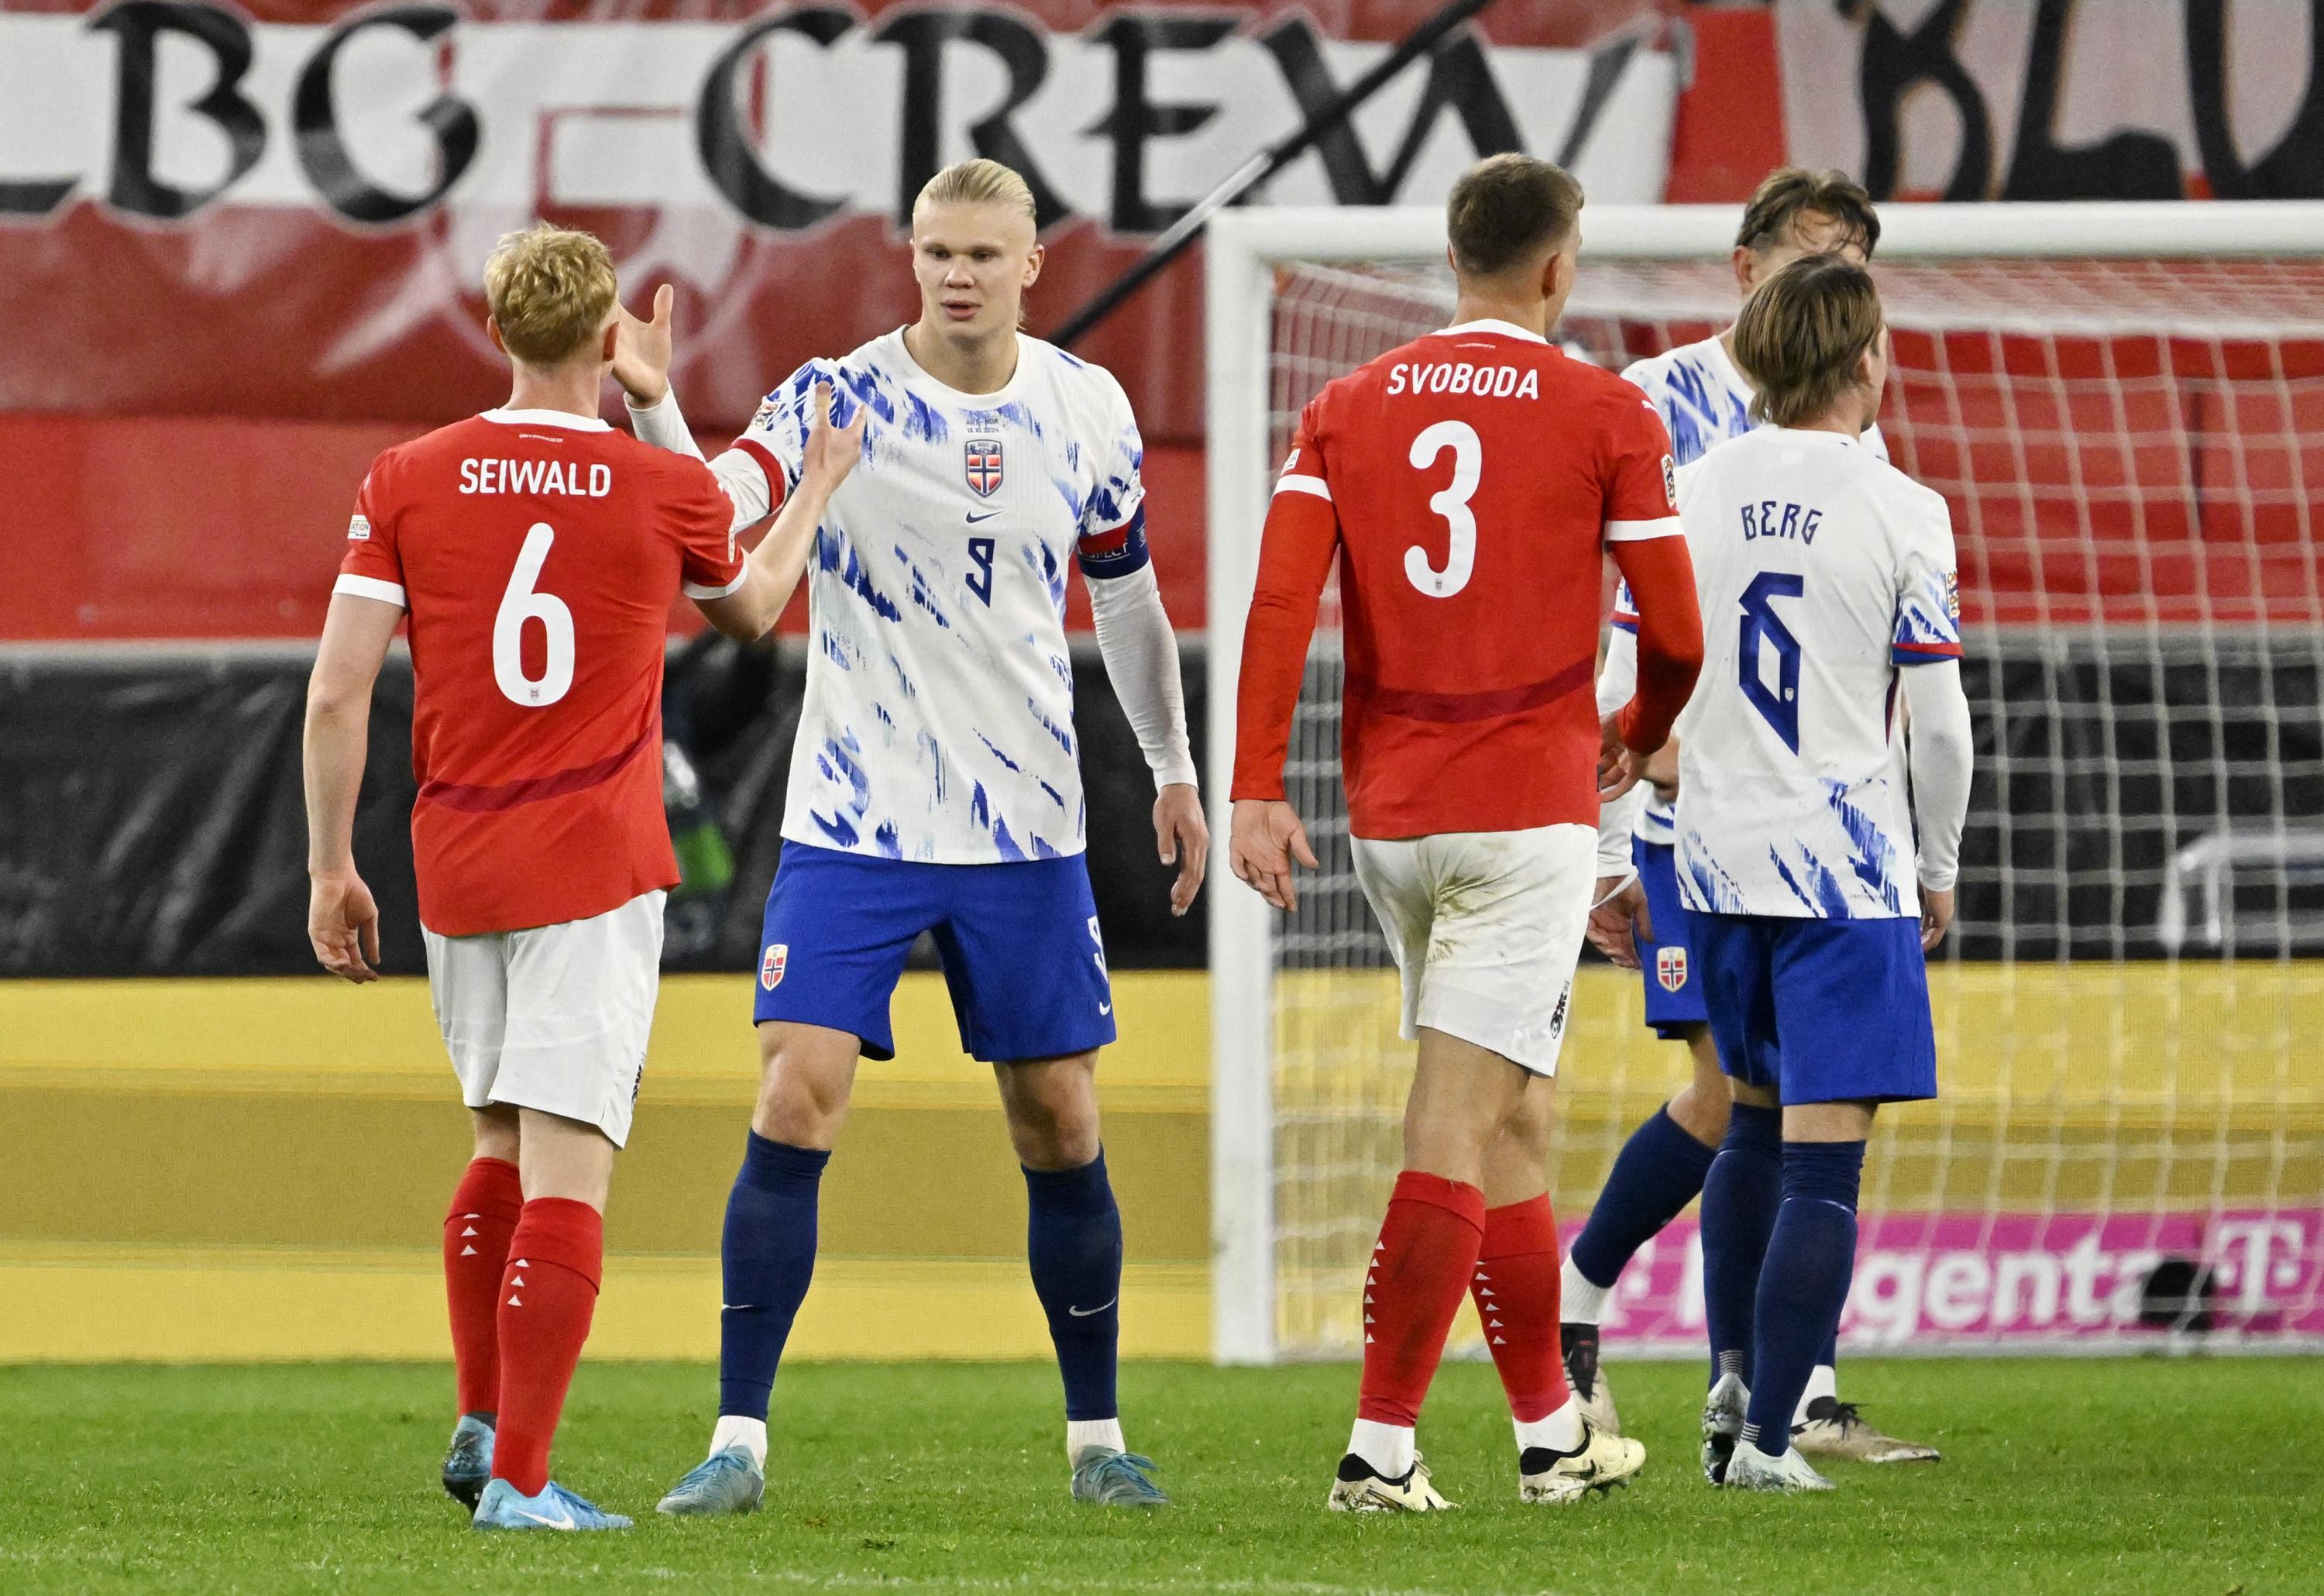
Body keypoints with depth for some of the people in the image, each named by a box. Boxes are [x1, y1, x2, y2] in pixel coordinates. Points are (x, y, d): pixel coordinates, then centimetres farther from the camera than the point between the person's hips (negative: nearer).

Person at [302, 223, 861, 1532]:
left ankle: (484, 1426, 25)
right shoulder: (664, 491, -3)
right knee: (567, 1170, -6)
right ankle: (520, 1478, -12)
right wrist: (818, 491, 36)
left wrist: (333, 870, 6)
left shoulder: (408, 482, 0)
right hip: (597, 871, -4)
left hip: (457, 869, 4)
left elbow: (338, 691, -3)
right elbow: (750, 608, 20)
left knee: (505, 1148, 22)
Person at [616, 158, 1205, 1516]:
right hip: (854, 824, -3)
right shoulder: (837, 399, -8)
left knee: (1062, 1128, 5)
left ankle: (1098, 1436, 19)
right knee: (795, 1104, -12)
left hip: (1028, 829, 3)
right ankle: (741, 1440, -6)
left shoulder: (1089, 411, 2)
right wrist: (651, 405, -40)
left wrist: (1174, 769, 17)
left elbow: (1127, 597, 16)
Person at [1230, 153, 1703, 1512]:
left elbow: (1282, 601, -3)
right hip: (1528, 810, -5)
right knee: (1462, 1123, -6)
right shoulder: (1607, 417, -3)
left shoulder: (1349, 408, 7)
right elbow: (1675, 633, -1)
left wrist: (1257, 790, -4)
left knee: (1515, 1115, 17)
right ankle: (1381, 1444, -13)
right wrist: (1639, 734, 20)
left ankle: (1552, 1430, 25)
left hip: (1389, 812, 5)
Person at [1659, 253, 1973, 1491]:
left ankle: (1731, 1378, 18)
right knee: (1822, 1155, -3)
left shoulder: (1690, 496, 3)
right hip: (1845, 869, -5)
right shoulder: (1900, 513, -8)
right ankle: (1767, 1436, -6)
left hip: (1718, 862, 5)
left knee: (1756, 1120, 23)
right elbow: (1937, 722, -6)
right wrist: (1940, 874, 8)